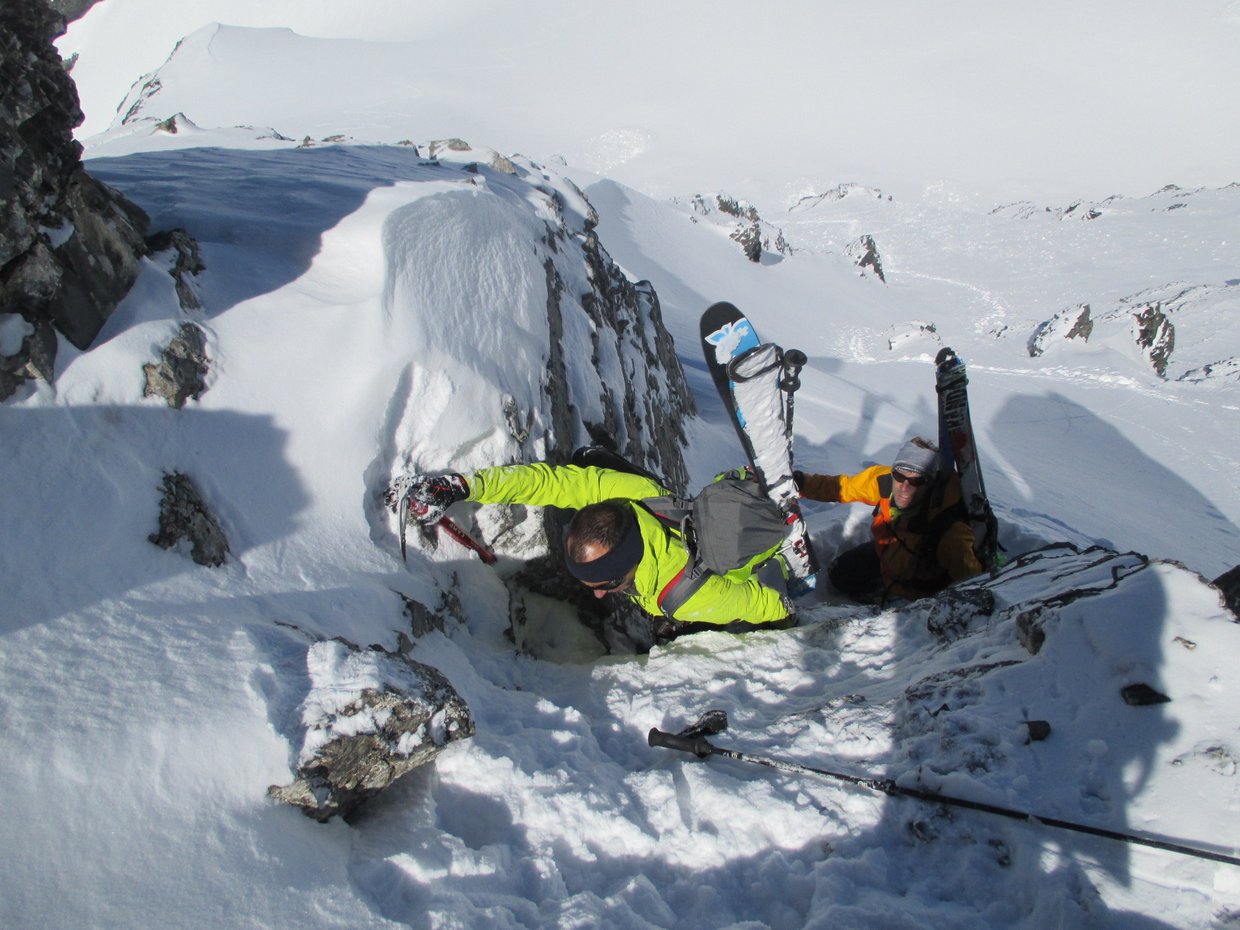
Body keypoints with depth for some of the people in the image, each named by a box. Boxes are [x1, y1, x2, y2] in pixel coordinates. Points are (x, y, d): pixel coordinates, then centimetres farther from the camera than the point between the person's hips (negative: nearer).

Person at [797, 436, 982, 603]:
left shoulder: (947, 525, -42)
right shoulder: (884, 479, -27)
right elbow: (843, 487, -10)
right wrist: (803, 483, -16)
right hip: (885, 552, 6)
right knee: (838, 574, 16)